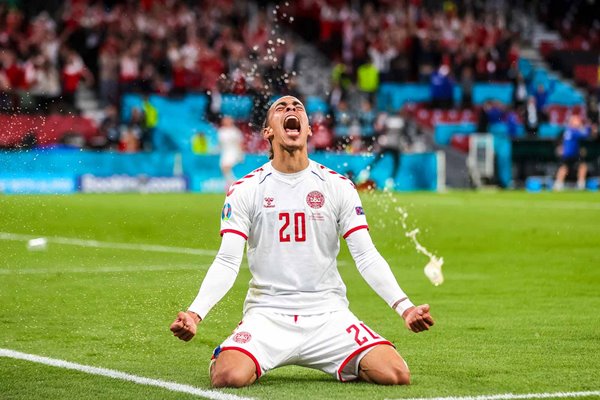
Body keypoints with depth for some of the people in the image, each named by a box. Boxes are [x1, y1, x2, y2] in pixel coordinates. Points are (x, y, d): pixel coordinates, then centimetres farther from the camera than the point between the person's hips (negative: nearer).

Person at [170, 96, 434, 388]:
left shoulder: (339, 186, 5)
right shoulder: (245, 189, 3)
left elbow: (366, 257, 2)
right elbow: (227, 262, -3)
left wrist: (404, 307, -13)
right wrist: (195, 313, -20)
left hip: (329, 316, 1)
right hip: (267, 314, -1)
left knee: (395, 374, -21)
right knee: (229, 377, -30)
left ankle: (348, 367, 14)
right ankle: (222, 357, 9)